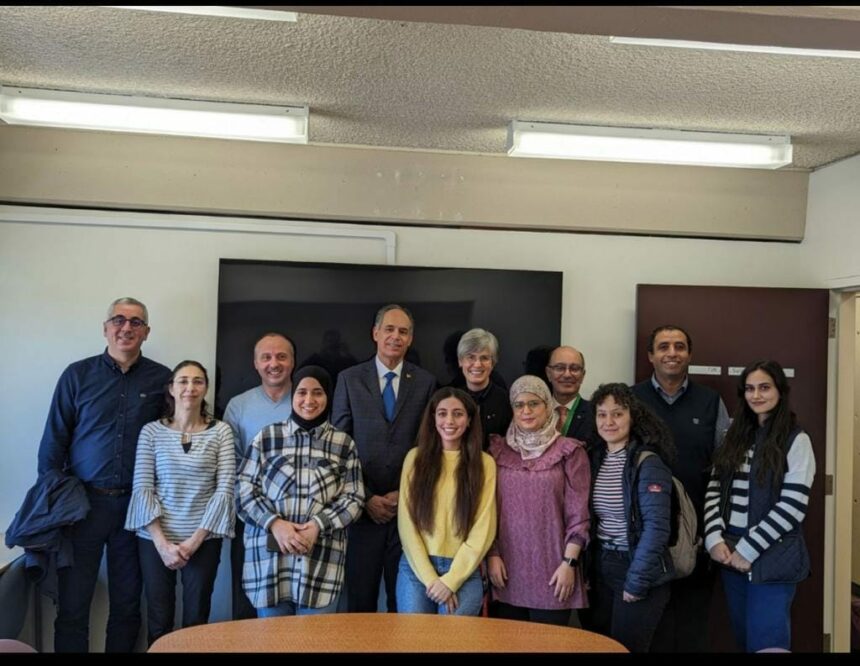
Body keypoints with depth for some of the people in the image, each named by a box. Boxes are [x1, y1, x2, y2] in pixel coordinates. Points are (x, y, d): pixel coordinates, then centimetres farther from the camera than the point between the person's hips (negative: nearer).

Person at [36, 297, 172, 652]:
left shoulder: (162, 378, 1)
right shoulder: (78, 374, 0)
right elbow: (54, 440, 0)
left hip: (136, 504, 1)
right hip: (83, 501, -1)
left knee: (127, 604, 12)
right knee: (72, 605, 5)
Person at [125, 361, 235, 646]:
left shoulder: (221, 431, -1)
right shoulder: (151, 431, 0)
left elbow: (225, 489, -5)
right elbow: (142, 488, -4)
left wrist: (195, 539, -10)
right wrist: (161, 542, -12)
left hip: (203, 540, 0)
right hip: (155, 539, 0)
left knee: (196, 620, 9)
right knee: (159, 621, 10)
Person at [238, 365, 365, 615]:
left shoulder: (344, 444, 5)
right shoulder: (267, 437, 5)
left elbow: (354, 499, 3)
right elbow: (245, 488, 2)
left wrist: (318, 524, -13)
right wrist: (274, 523, -13)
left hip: (321, 559, 0)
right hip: (270, 555, 0)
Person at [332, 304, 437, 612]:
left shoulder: (426, 382, 5)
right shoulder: (349, 379, 4)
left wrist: (405, 494, -3)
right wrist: (365, 497, -5)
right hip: (362, 506, 0)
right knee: (360, 600, 6)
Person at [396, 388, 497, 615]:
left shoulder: (484, 464, 1)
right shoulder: (415, 458, 2)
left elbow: (483, 529, -2)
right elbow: (406, 521, -1)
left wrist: (451, 580, -9)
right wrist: (430, 577, -8)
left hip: (463, 571, 0)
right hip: (416, 567, 1)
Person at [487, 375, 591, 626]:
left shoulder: (569, 451, -2)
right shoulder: (498, 450, 7)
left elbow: (578, 514, -5)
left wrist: (569, 563, -10)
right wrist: (492, 555, 2)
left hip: (551, 568, -3)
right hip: (508, 568, 3)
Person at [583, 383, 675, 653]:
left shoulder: (647, 463, -15)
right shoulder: (594, 458, 3)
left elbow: (656, 527, -19)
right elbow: (588, 517, 9)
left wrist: (636, 582, -19)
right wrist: (585, 566, 3)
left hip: (638, 569, -6)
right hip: (600, 566, 6)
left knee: (626, 646, 5)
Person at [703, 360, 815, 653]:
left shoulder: (796, 441, -6)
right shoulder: (736, 436, 10)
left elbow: (792, 506, -13)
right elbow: (714, 490, 5)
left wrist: (748, 549, -16)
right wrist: (714, 538, -9)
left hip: (771, 558, -5)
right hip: (730, 554, 5)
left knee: (765, 642, -1)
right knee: (742, 637, 16)